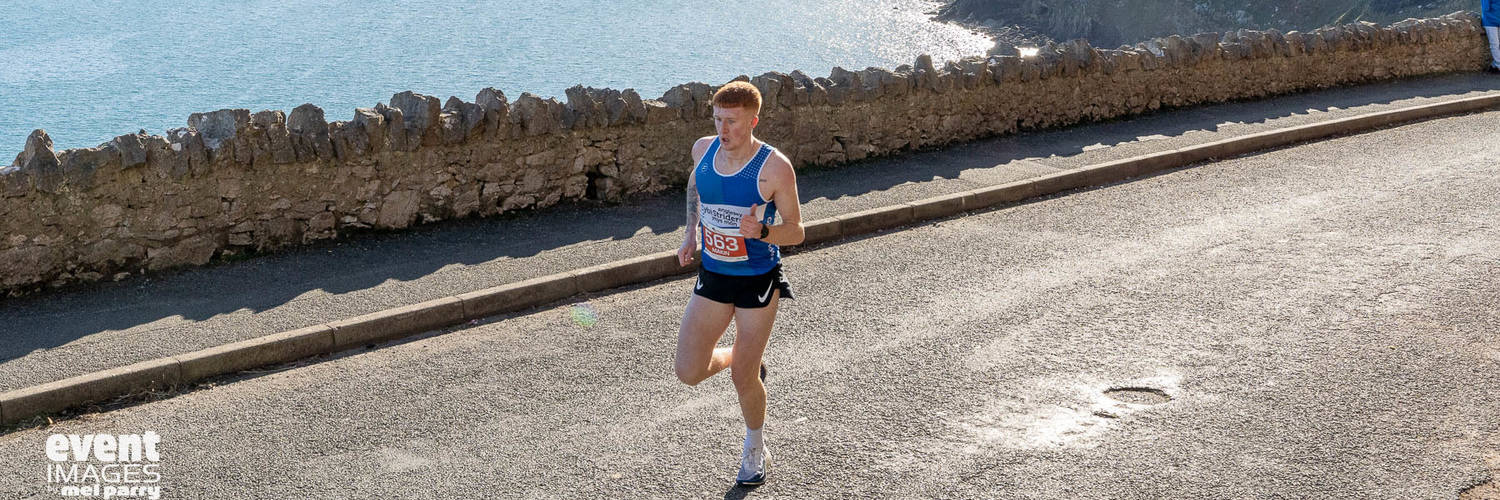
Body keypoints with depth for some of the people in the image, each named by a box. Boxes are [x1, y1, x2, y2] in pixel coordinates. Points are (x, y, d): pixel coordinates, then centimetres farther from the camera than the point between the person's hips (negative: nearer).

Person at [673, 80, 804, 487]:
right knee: (689, 372, 1)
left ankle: (755, 451, 31)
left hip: (758, 280, -5)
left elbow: (795, 231, -13)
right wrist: (691, 233, 12)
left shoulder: (774, 167, -20)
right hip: (712, 275, 5)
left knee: (743, 377, 3)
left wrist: (761, 232, -33)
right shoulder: (703, 149, -5)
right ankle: (744, 363, 35)